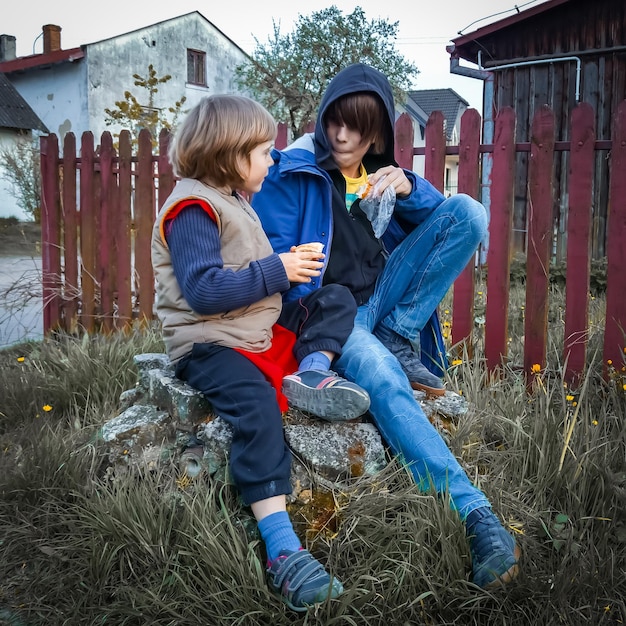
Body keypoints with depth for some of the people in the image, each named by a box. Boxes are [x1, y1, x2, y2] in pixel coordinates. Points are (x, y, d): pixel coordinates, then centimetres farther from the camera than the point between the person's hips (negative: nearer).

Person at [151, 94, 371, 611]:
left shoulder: (232, 201, 19)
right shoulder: (193, 209, -12)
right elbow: (204, 291, -25)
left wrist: (291, 264, 15)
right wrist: (277, 271, -19)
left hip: (263, 331, 10)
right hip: (209, 344, -10)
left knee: (337, 299, 11)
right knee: (255, 403, -34)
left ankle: (312, 373, -16)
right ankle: (282, 549, -37)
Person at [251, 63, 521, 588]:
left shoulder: (380, 169, 13)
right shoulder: (291, 171, -4)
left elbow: (441, 219, 13)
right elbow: (271, 258, -9)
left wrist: (409, 188, -10)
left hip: (381, 298, 6)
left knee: (468, 211, -8)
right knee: (380, 374, -39)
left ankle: (400, 339, -13)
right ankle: (477, 518, -43)